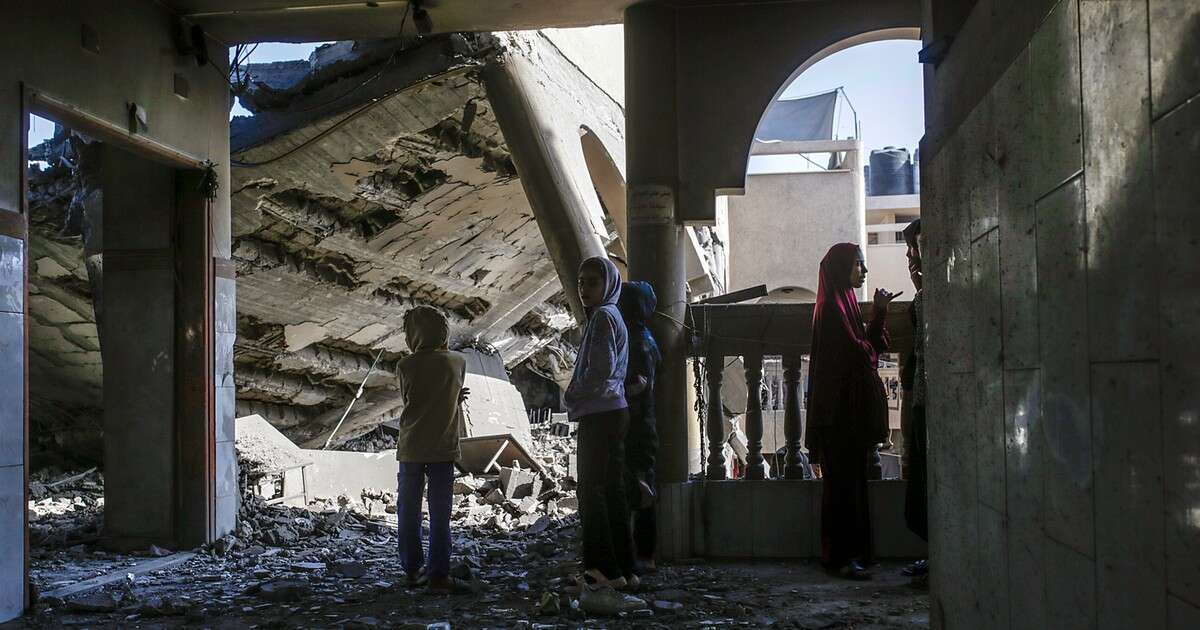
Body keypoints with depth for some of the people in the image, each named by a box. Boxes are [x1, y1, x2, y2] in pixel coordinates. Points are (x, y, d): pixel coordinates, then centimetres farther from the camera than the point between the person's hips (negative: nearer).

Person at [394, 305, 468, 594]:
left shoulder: (406, 365, -8)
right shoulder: (458, 362, -3)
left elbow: (408, 400, 5)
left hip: (411, 448, 0)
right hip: (443, 448, 1)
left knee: (408, 511, 12)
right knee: (440, 514, 4)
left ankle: (413, 569, 17)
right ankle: (438, 574, 2)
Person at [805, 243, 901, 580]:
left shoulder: (844, 303, 18)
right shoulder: (832, 306, -13)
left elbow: (866, 344, 16)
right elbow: (857, 351, -21)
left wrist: (879, 312, 11)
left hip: (851, 410, 10)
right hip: (841, 408, -10)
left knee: (850, 480, 12)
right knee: (843, 481, -7)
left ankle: (847, 554, 17)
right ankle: (842, 557, -3)